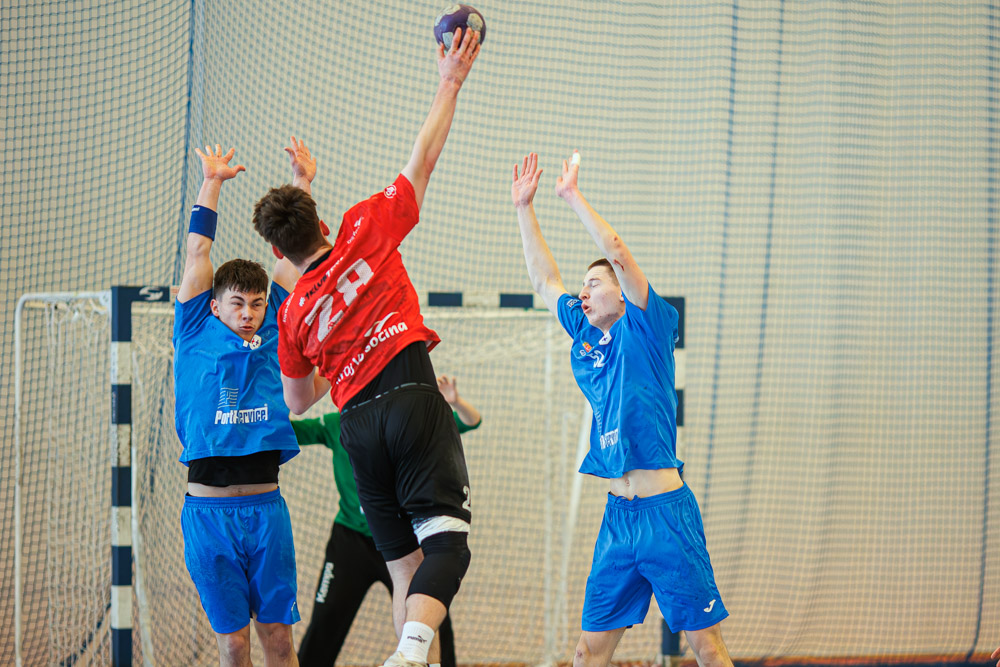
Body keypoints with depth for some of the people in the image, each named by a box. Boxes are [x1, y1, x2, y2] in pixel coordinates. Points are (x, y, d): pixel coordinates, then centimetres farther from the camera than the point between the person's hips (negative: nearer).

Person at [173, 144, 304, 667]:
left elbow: (290, 258, 14)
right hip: (208, 510, -2)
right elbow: (198, 255, 7)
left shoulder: (274, 337, 10)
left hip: (266, 506, 2)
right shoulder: (196, 338, 5)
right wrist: (211, 182, 10)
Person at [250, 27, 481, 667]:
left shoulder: (294, 313, 13)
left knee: (406, 565, 9)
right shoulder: (366, 231, 5)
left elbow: (298, 401, 23)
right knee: (446, 541, -14)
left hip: (358, 424, 4)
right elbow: (423, 159, 8)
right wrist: (450, 83, 15)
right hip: (413, 400, -4)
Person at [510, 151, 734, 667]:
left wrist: (572, 196, -5)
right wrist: (524, 208, 23)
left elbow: (618, 253, -11)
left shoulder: (646, 329, 0)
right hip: (618, 515, 6)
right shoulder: (586, 337, 17)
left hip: (665, 511, -6)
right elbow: (545, 279, 26)